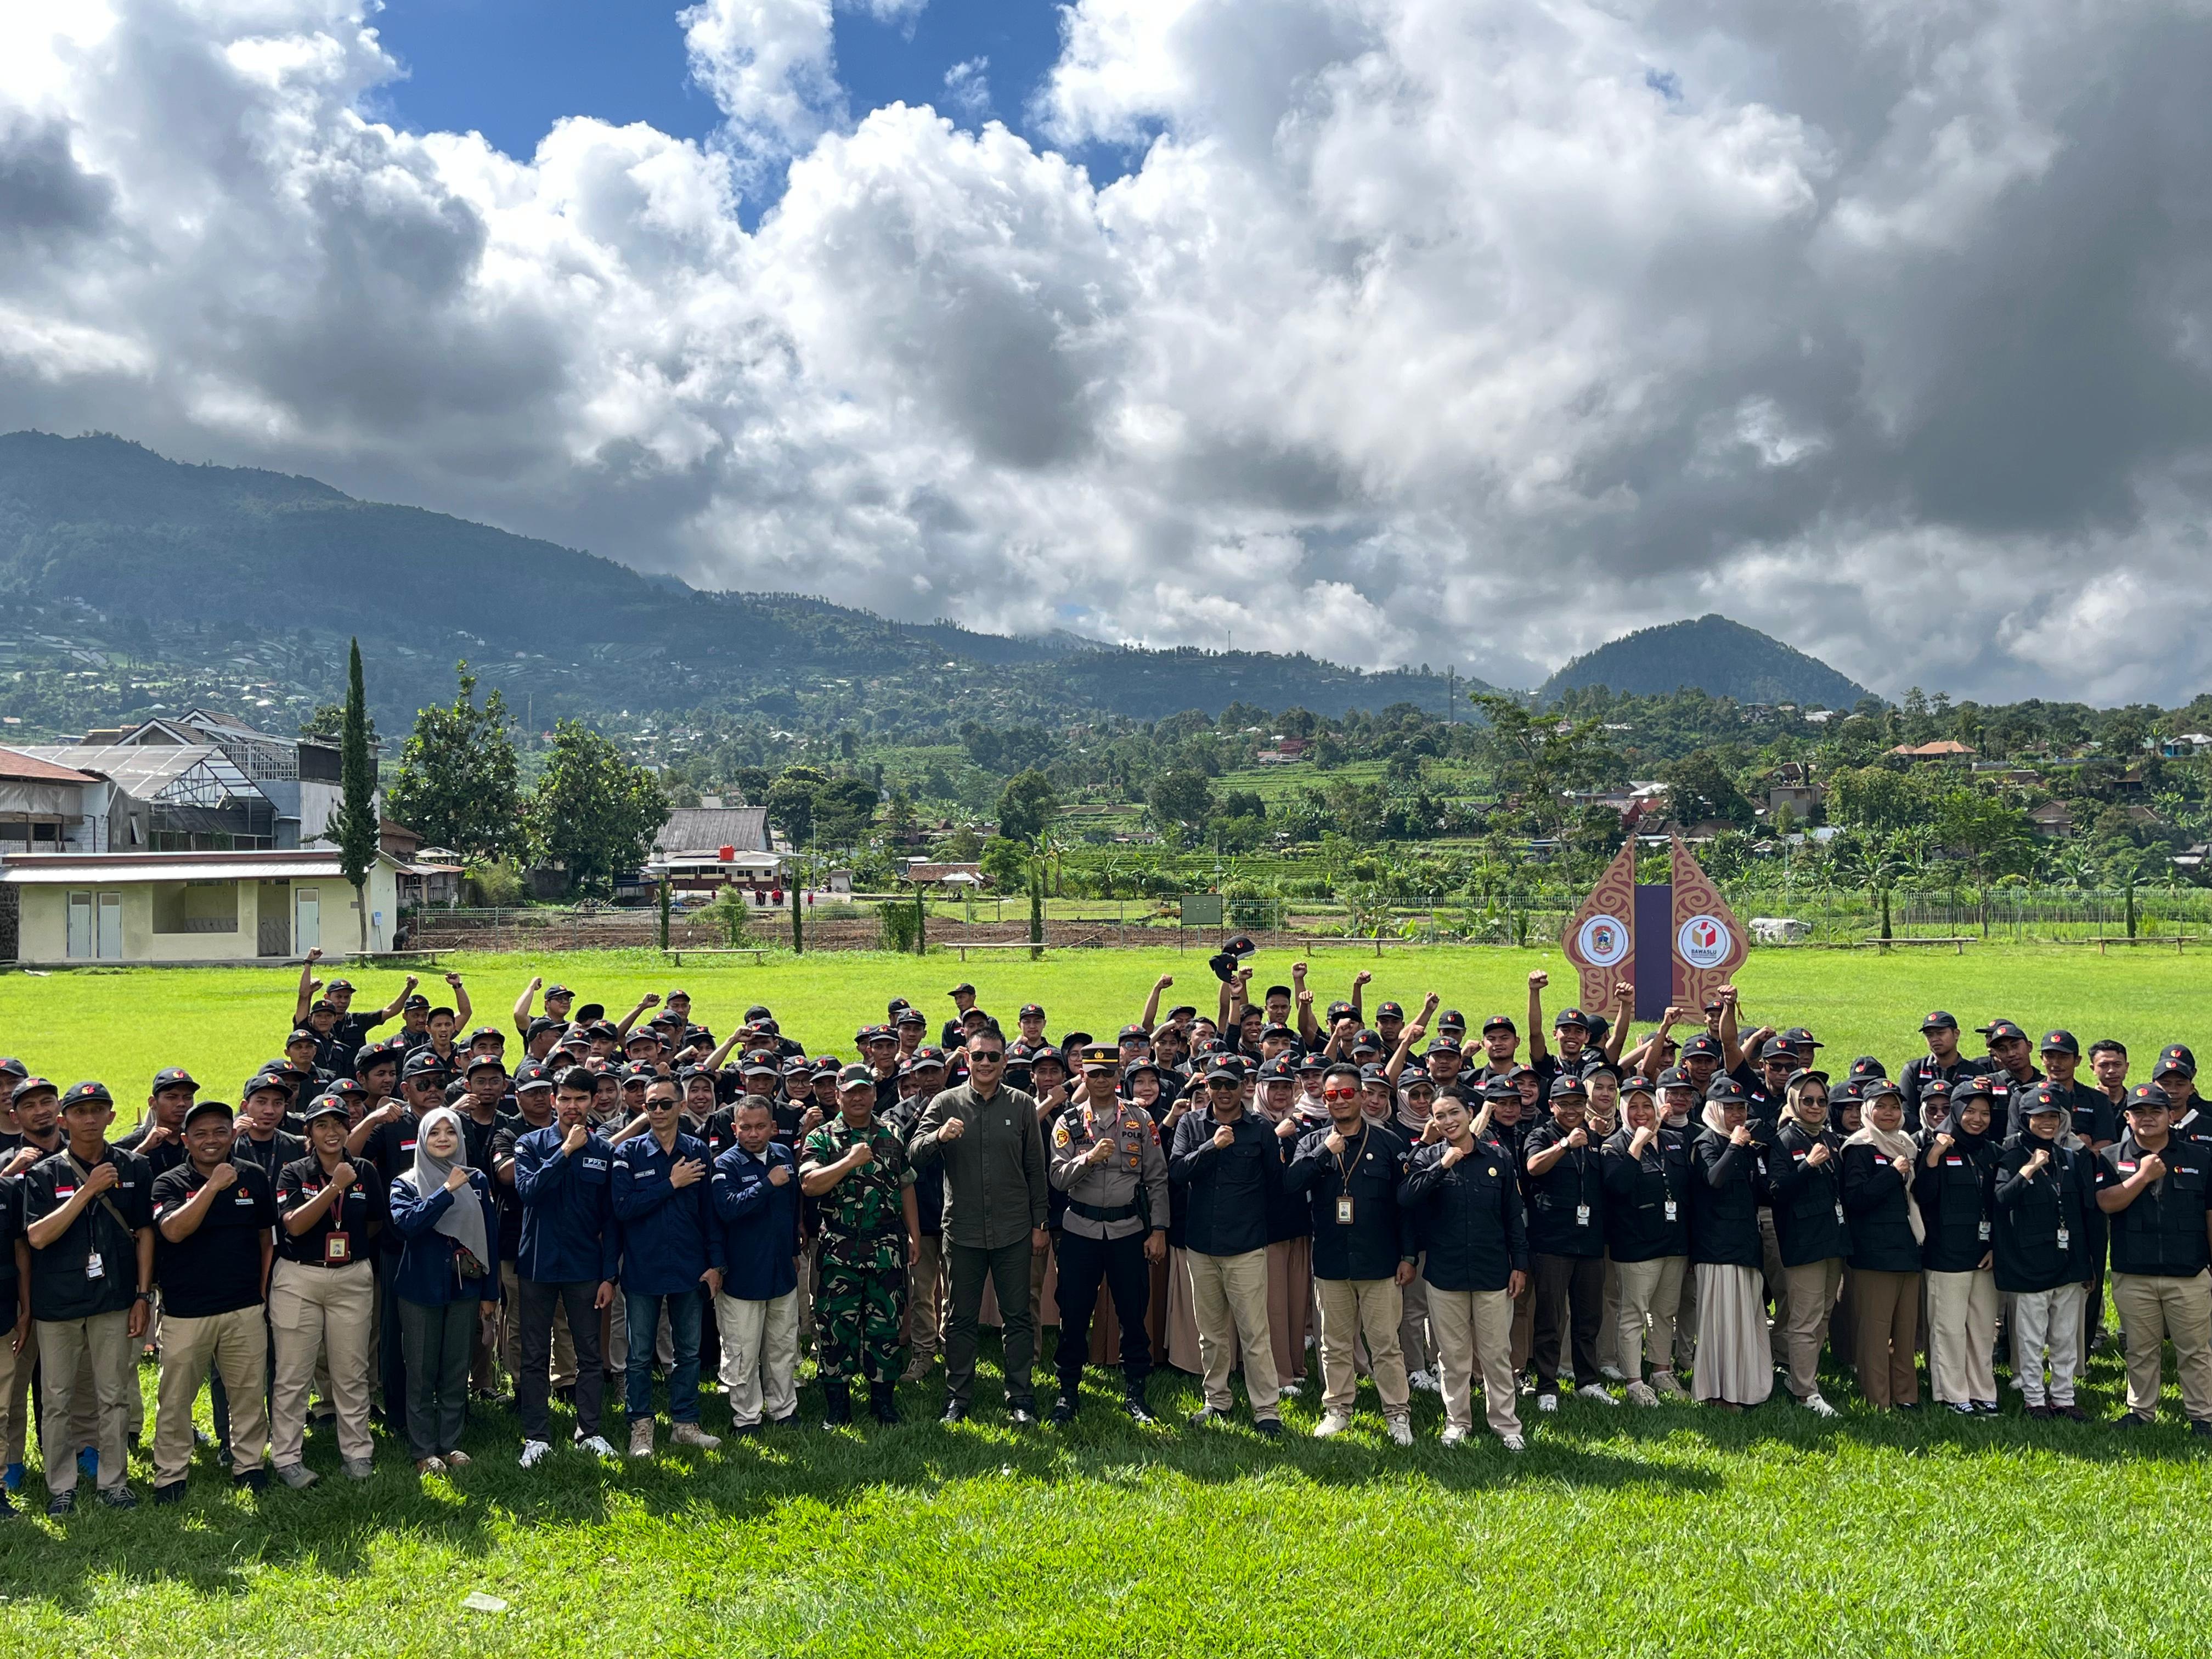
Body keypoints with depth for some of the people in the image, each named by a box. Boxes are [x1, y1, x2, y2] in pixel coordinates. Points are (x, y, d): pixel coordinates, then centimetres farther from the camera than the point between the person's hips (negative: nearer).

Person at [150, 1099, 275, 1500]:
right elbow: (174, 1231, -21)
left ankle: (249, 1463, 24)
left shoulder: (254, 1177, 4)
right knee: (176, 1396, 5)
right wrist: (213, 1185, -24)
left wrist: (263, 1293, 9)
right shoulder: (169, 1184, -2)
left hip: (245, 1309, 2)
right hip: (185, 1312, -2)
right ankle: (170, 1472, 20)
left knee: (249, 1392, 9)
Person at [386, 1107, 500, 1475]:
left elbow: (490, 1235, 7)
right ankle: (424, 1451, 13)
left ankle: (451, 1444, 19)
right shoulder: (406, 1183, -1)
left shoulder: (477, 1181, 5)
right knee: (422, 1371, 4)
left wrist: (489, 1292, 6)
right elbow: (408, 1222, -21)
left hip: (465, 1287, 2)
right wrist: (447, 1191, -25)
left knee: (458, 1369, 8)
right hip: (420, 1289, -2)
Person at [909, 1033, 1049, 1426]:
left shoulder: (1022, 1105, 3)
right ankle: (957, 1398, 21)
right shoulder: (946, 1104, 1)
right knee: (961, 1319, 9)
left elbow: (1036, 1169, 6)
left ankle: (1020, 1398, 16)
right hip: (963, 1231, 0)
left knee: (1018, 1317, 6)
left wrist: (1039, 1223, 4)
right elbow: (914, 1153, -6)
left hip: (1013, 1231, 0)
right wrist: (938, 1136, -28)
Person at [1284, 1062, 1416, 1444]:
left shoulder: (1389, 1142, 1)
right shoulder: (1312, 1143, 6)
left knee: (1385, 1342, 1)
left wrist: (1408, 1255, -3)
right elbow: (1291, 1181, -10)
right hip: (1331, 1263, 2)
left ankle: (1398, 1414, 13)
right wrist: (1325, 1151, -17)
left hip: (1379, 1263, -2)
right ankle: (1337, 1409, 24)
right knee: (1335, 1344, 12)